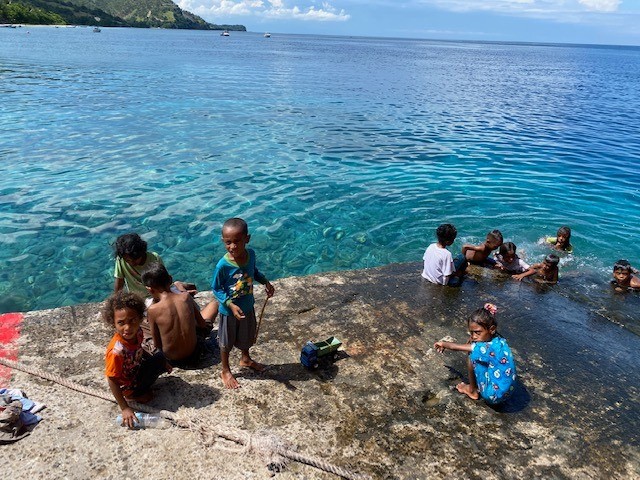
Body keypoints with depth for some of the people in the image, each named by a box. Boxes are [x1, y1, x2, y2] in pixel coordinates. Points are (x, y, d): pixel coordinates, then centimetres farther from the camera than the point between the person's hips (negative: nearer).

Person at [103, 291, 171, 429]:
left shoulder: (137, 332, -16)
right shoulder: (117, 351, -37)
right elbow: (112, 381, -27)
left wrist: (161, 362, 7)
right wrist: (125, 408, -24)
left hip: (136, 370, 7)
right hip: (128, 387, -7)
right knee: (159, 359, -20)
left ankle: (140, 389, 11)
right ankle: (137, 395, -5)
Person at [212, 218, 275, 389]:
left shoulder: (251, 254, -17)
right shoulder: (223, 265, -31)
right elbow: (216, 289, -18)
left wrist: (266, 282, -7)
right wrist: (231, 305, -28)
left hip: (248, 307, 5)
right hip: (229, 311, -5)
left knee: (247, 336, 29)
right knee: (226, 342, 19)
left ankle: (246, 359, 58)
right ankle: (225, 371, 44)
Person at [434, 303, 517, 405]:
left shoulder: (491, 347, -27)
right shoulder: (497, 339, -3)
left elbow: (457, 347, -17)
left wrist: (443, 344, -1)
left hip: (495, 395, -8)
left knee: (472, 357, -11)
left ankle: (472, 391, 8)